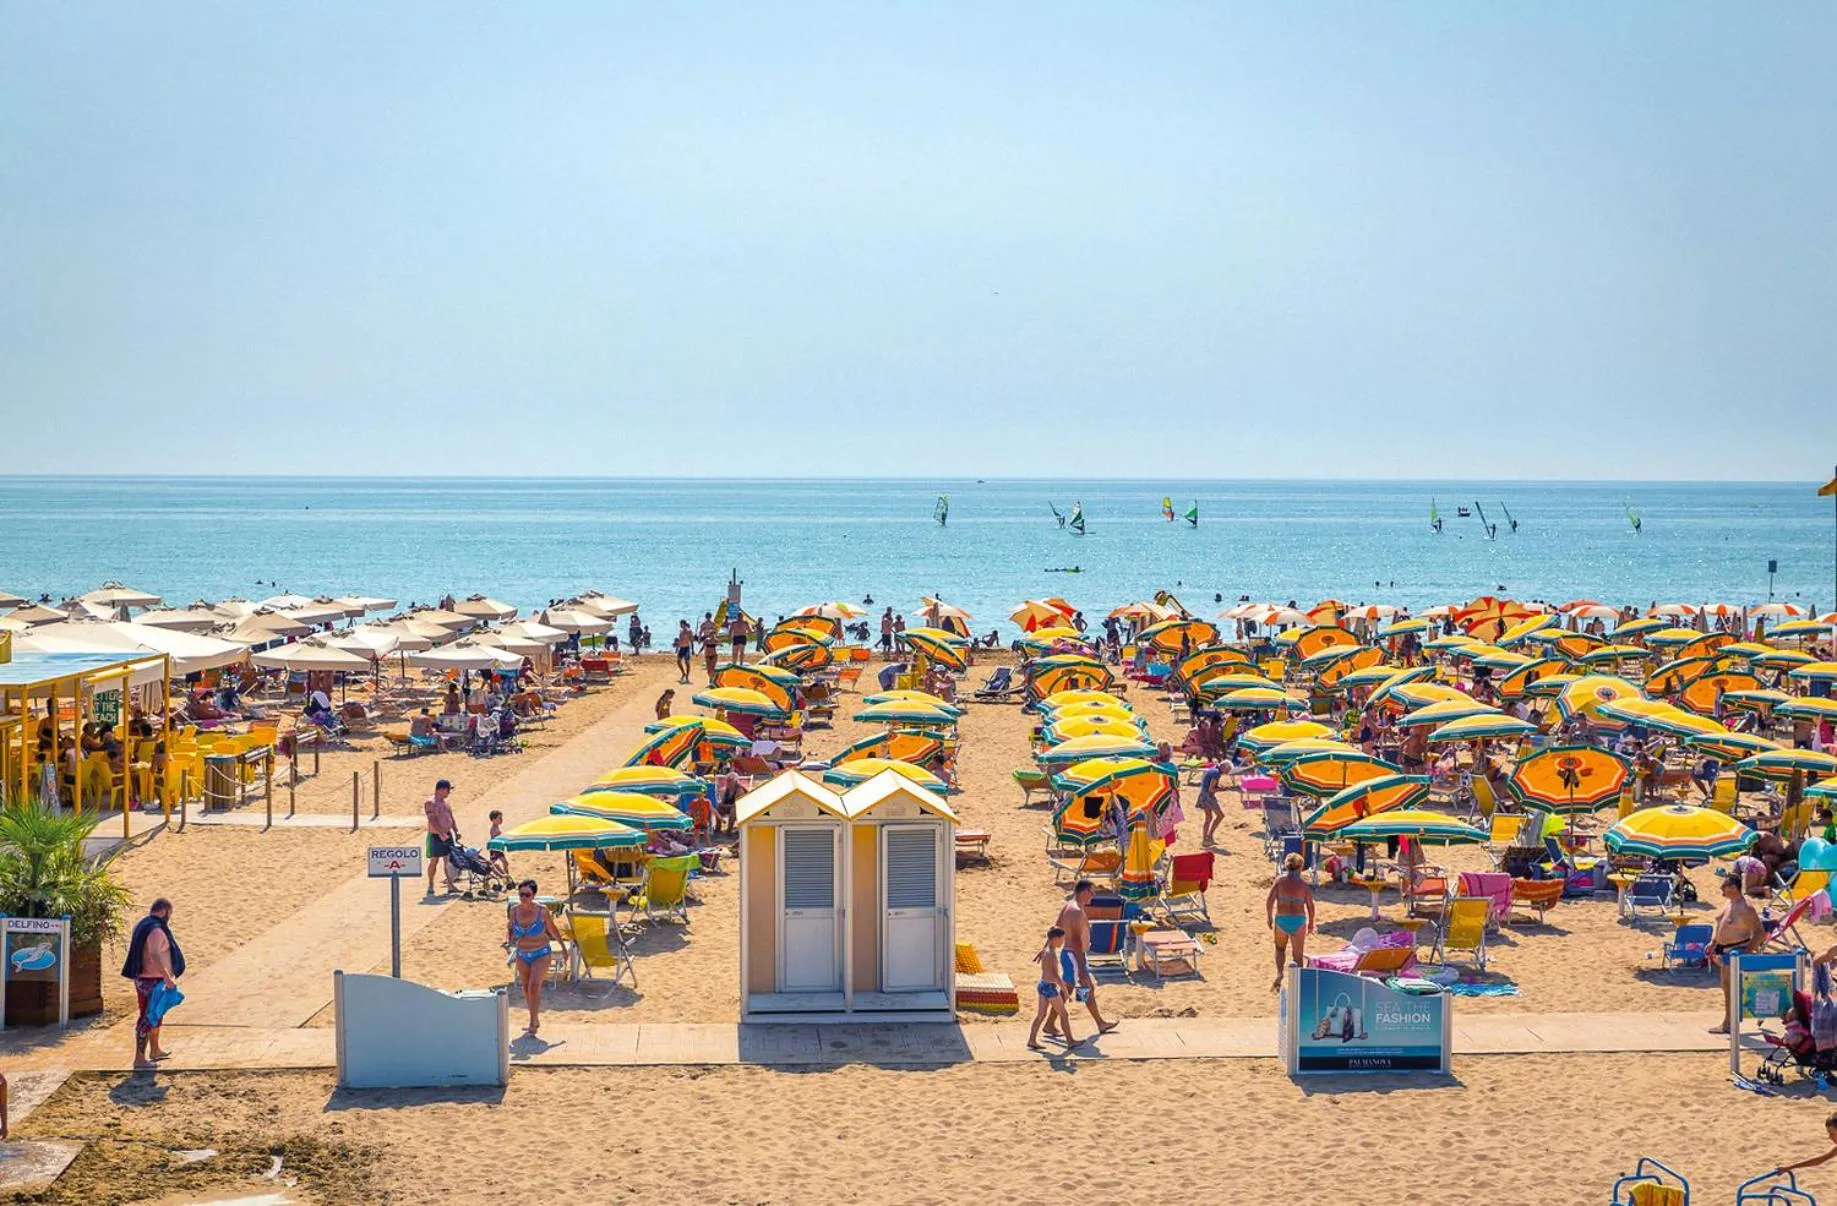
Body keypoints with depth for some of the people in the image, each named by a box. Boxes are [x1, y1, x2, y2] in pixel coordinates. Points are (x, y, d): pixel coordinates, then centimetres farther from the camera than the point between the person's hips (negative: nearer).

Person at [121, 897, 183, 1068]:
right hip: (153, 980, -10)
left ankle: (155, 1050, 37)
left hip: (142, 977, 10)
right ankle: (140, 1058, -2)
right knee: (148, 1017, -5)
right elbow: (154, 955, -34)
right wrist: (167, 977, -37)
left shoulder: (142, 925, 11)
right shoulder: (156, 930, -21)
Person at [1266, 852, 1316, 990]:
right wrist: (1311, 924, 8)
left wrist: (1270, 918, 4)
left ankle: (1279, 971, 0)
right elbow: (1310, 905, -4)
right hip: (1299, 920, 0)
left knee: (1280, 948, 24)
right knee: (1298, 955, 11)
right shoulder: (1303, 883, -1)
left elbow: (1269, 901, -8)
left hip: (1281, 919, 0)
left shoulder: (1279, 880, -1)